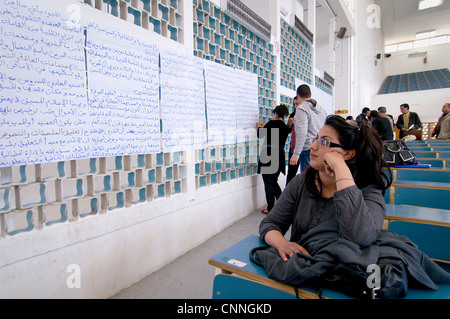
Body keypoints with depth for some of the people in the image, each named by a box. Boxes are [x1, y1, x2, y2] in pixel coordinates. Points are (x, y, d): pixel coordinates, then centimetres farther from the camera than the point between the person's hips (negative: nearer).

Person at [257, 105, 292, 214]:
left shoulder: (272, 123, -7)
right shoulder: (286, 127, 11)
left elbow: (260, 135, 2)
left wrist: (259, 127, 21)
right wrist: (265, 126, 33)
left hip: (269, 155, -6)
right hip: (280, 156, 6)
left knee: (268, 183, 3)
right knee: (274, 182, 21)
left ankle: (270, 209, 9)